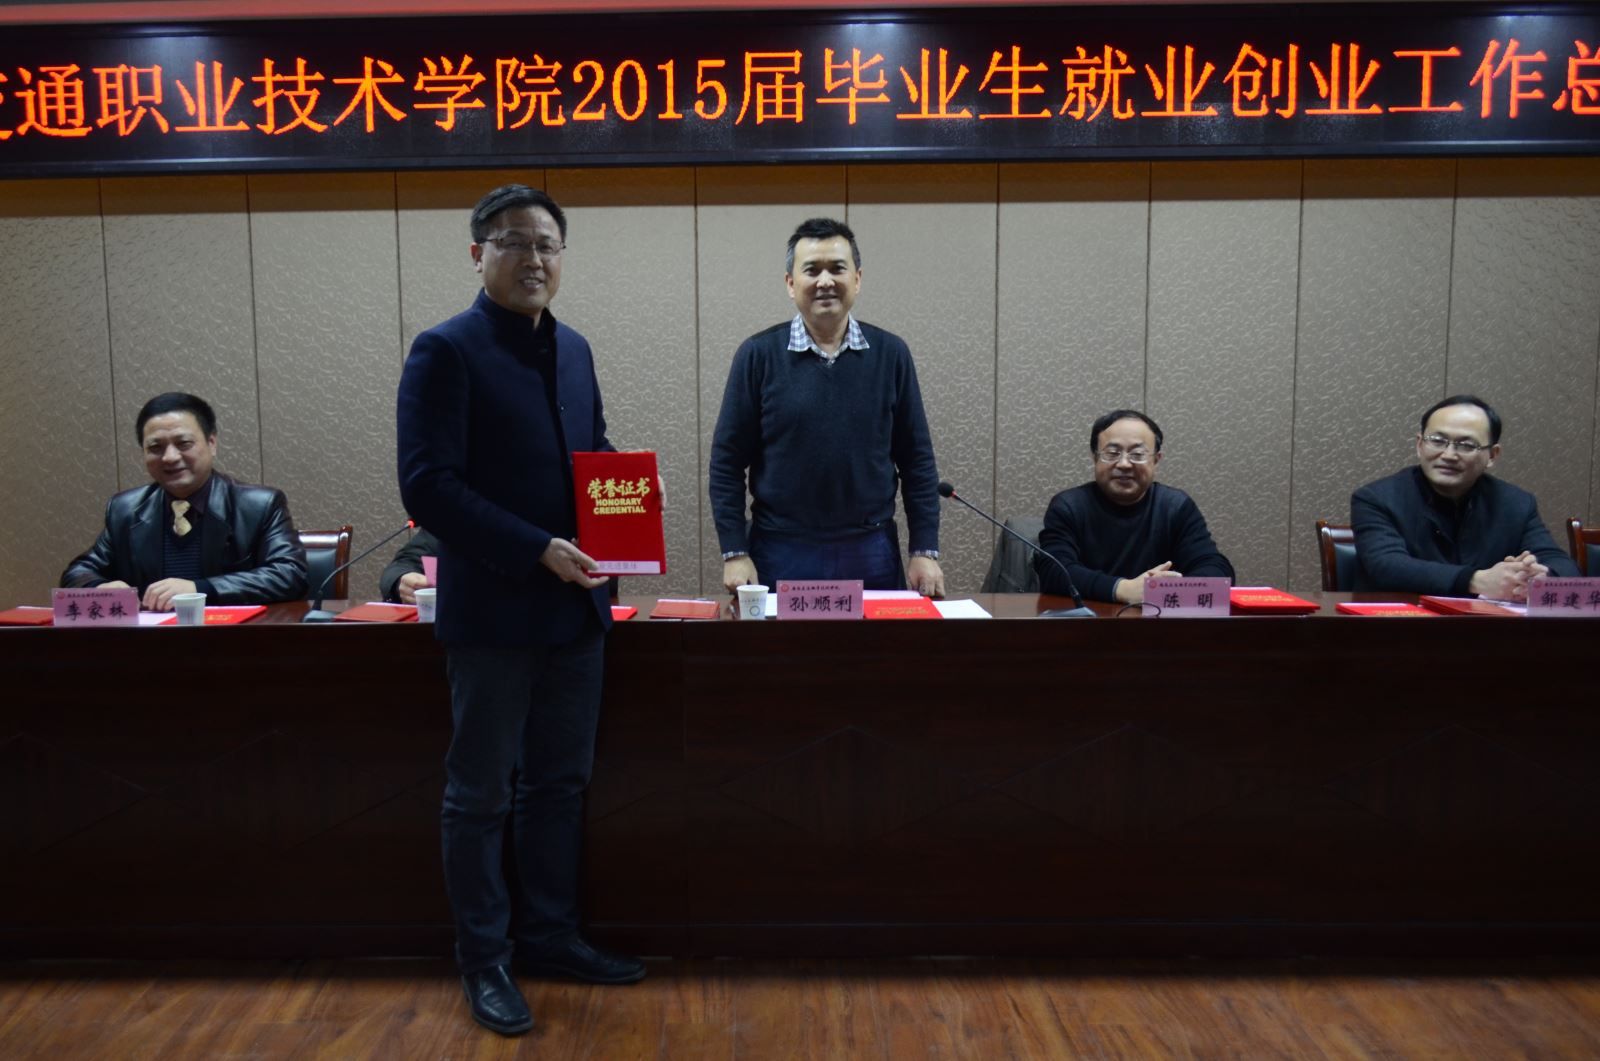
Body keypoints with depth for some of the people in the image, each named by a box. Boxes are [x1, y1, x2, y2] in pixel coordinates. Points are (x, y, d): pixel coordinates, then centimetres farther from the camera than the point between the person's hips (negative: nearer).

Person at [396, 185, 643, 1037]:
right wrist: (538, 550, -21)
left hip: (574, 607, 7)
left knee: (560, 784, 16)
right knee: (481, 796, 8)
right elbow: (428, 485, -17)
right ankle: (485, 960, 24)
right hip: (494, 609, -7)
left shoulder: (574, 349, 11)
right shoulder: (445, 351, -10)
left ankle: (548, 935, 33)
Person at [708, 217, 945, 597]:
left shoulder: (891, 354, 2)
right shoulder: (758, 355, -2)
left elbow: (917, 461, 5)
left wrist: (925, 551, 0)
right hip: (780, 554, -1)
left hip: (872, 552, 2)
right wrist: (735, 553, -7)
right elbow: (727, 463, -1)